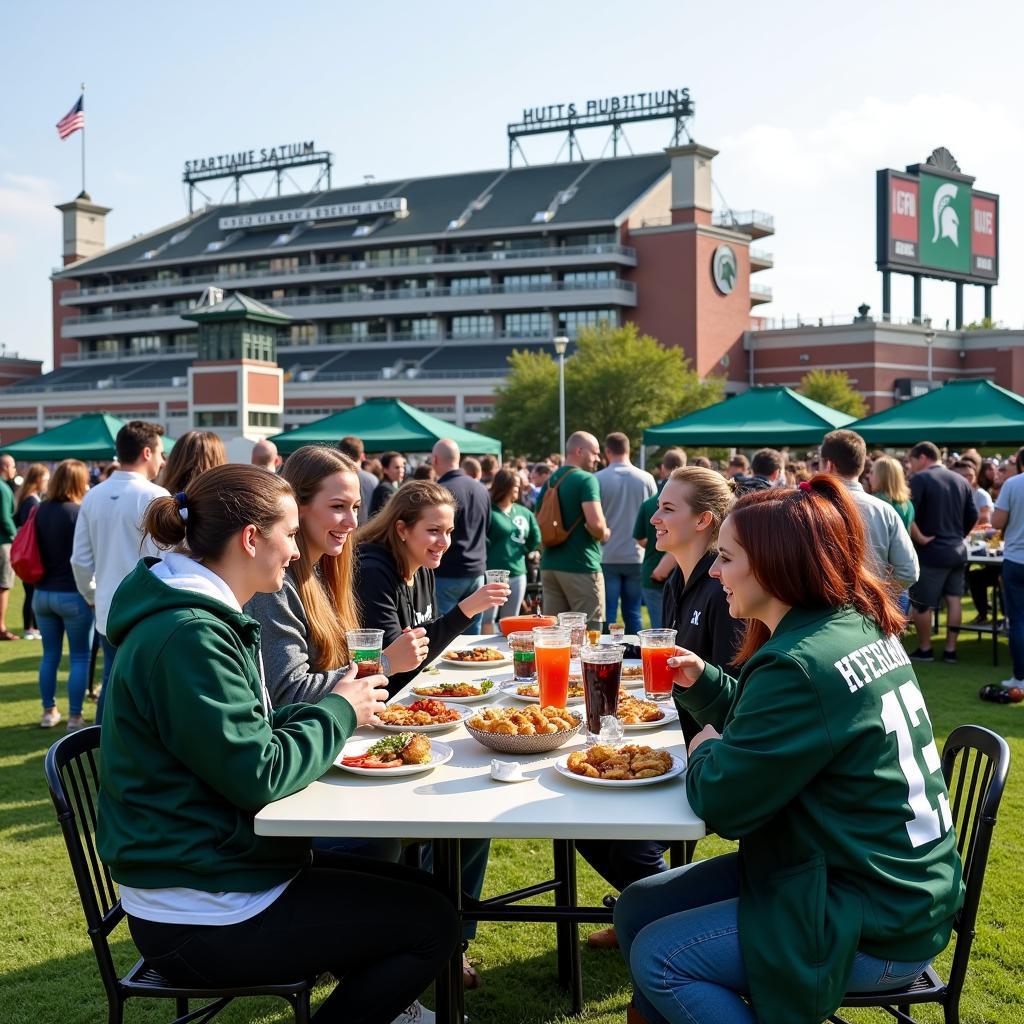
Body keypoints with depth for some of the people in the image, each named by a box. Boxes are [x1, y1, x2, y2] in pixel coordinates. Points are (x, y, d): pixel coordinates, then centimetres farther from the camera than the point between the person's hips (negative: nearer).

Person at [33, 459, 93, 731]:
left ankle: (49, 712, 23)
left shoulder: (40, 511, 4)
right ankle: (75, 717, 5)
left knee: (50, 655, 16)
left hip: (42, 594, 6)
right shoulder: (81, 513, -14)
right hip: (73, 595, -6)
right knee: (80, 657, 4)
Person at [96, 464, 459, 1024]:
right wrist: (338, 713, -10)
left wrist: (337, 702, 0)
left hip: (208, 865, 10)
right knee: (430, 923, -4)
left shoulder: (200, 617, 9)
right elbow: (258, 776, -25)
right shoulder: (189, 638, -24)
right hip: (200, 921, -10)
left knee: (414, 889, 17)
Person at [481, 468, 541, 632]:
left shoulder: (524, 512, 12)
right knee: (487, 621, -8)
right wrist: (495, 553, -7)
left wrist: (520, 552, 7)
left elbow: (535, 539, 15)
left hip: (517, 574, 6)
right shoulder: (489, 511, -7)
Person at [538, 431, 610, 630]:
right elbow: (595, 523, -22)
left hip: (549, 565, 7)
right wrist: (604, 535, -3)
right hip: (581, 566, -7)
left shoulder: (550, 481, 13)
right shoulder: (586, 479, -11)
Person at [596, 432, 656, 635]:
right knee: (633, 613, 11)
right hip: (636, 557, 2)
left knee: (608, 614, 3)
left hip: (607, 557, -2)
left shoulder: (597, 479, -8)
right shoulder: (646, 479, -1)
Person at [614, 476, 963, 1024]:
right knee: (637, 908, 6)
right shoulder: (860, 628, 5)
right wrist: (702, 680, 4)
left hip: (879, 927, -9)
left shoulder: (800, 666, -25)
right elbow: (768, 723, 18)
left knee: (658, 956, -10)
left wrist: (706, 751, -1)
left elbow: (721, 802, -20)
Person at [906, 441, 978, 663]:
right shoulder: (961, 480, 9)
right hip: (958, 550, 7)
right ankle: (950, 650, 15)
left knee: (921, 603, 5)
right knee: (953, 599, 11)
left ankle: (924, 649, 14)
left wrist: (919, 537, -12)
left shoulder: (920, 479, -11)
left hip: (932, 552, -7)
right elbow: (973, 516, 12)